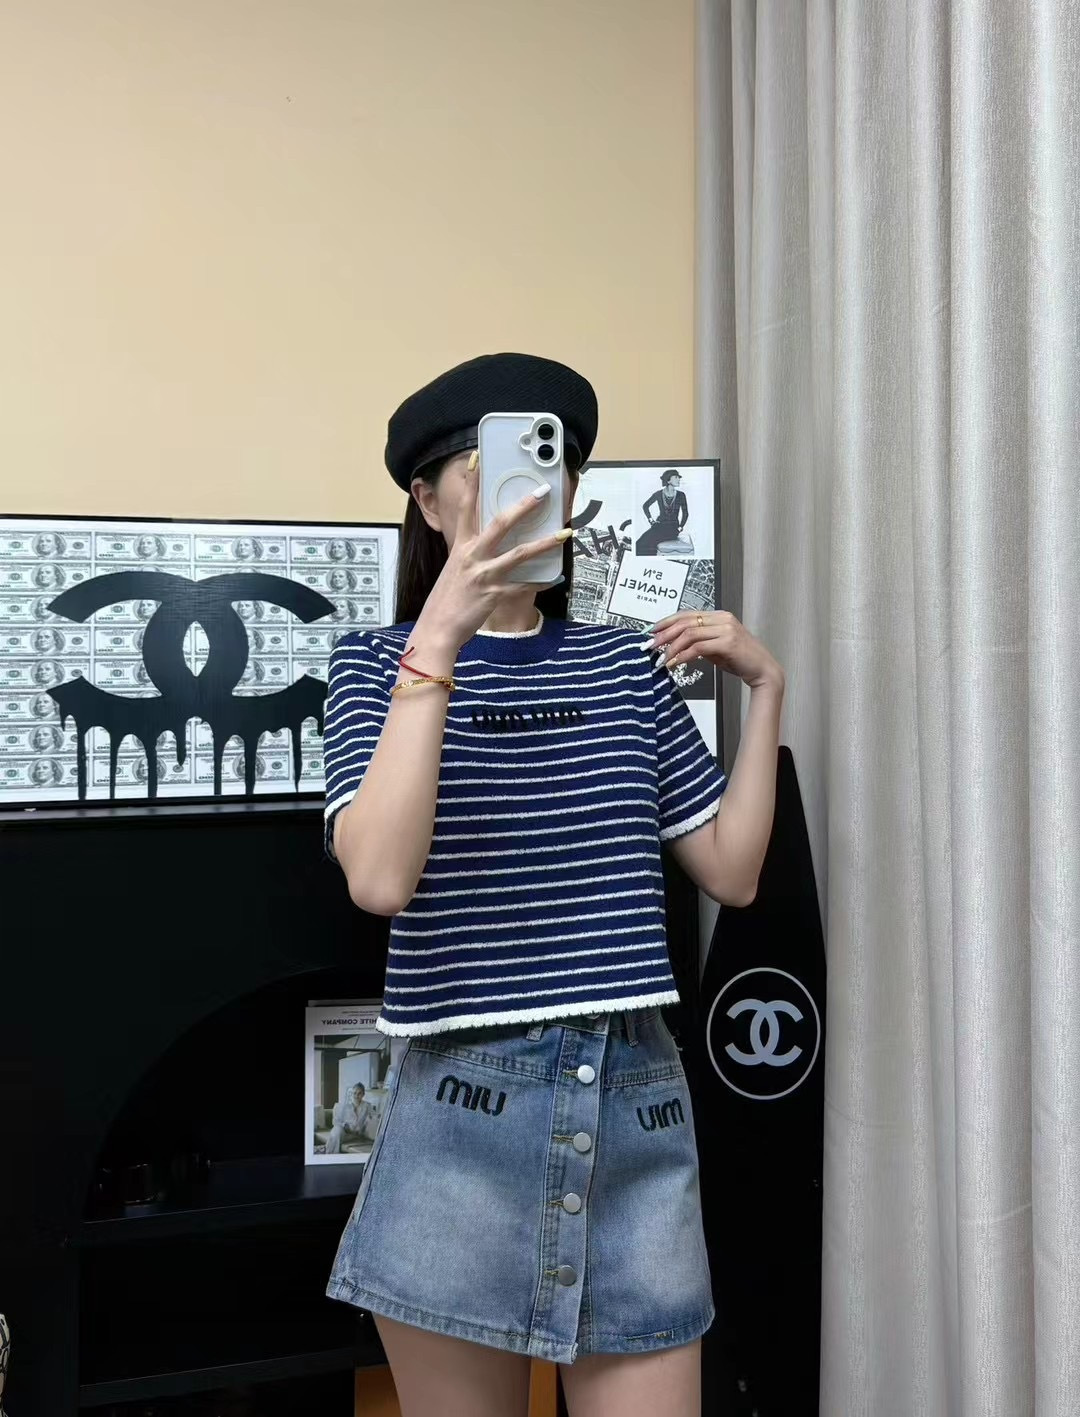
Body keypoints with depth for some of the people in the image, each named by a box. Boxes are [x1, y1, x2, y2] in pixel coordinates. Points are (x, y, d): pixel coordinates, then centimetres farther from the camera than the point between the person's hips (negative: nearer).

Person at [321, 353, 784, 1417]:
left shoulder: (627, 664, 9)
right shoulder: (378, 663, -1)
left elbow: (731, 871, 8)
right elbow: (378, 878, -19)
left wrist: (764, 690, 3)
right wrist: (441, 637, -22)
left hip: (635, 1097, 3)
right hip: (463, 1101, -2)